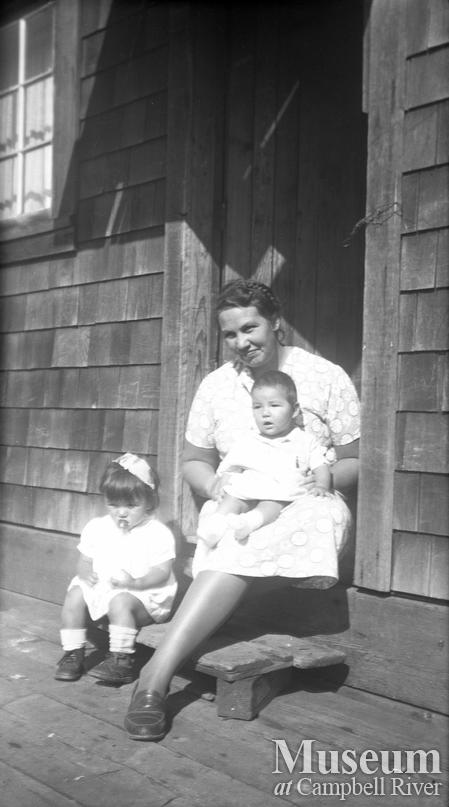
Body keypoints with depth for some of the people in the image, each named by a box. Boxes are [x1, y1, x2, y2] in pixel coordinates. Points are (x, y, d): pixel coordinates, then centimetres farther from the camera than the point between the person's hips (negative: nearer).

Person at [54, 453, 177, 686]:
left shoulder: (158, 534, -10)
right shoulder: (97, 528, 7)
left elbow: (162, 572, -14)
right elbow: (84, 560, 11)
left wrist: (135, 582, -31)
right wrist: (85, 572, -13)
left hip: (145, 594, -6)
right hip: (101, 587, 6)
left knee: (120, 602, -34)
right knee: (74, 595, -16)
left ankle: (121, 661, -23)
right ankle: (72, 654, -3)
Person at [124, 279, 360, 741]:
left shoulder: (325, 378, -1)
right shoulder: (216, 386, 7)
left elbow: (355, 462, 1)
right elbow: (193, 462, 13)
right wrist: (215, 485, -11)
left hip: (308, 508, -1)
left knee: (238, 555, -37)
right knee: (231, 558, -35)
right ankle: (157, 678, -34)